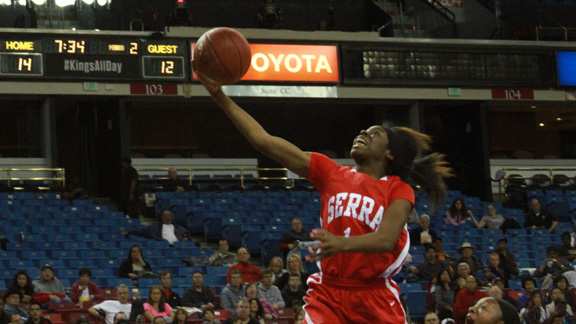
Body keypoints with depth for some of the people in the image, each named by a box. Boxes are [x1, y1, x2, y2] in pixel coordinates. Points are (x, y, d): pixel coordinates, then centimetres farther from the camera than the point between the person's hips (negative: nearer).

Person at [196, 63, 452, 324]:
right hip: (328, 294, 1)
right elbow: (264, 140, 3)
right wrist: (219, 95, -1)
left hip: (376, 300, -1)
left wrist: (342, 243, -38)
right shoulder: (331, 173, 7)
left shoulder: (399, 191, 0)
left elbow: (387, 239, -19)